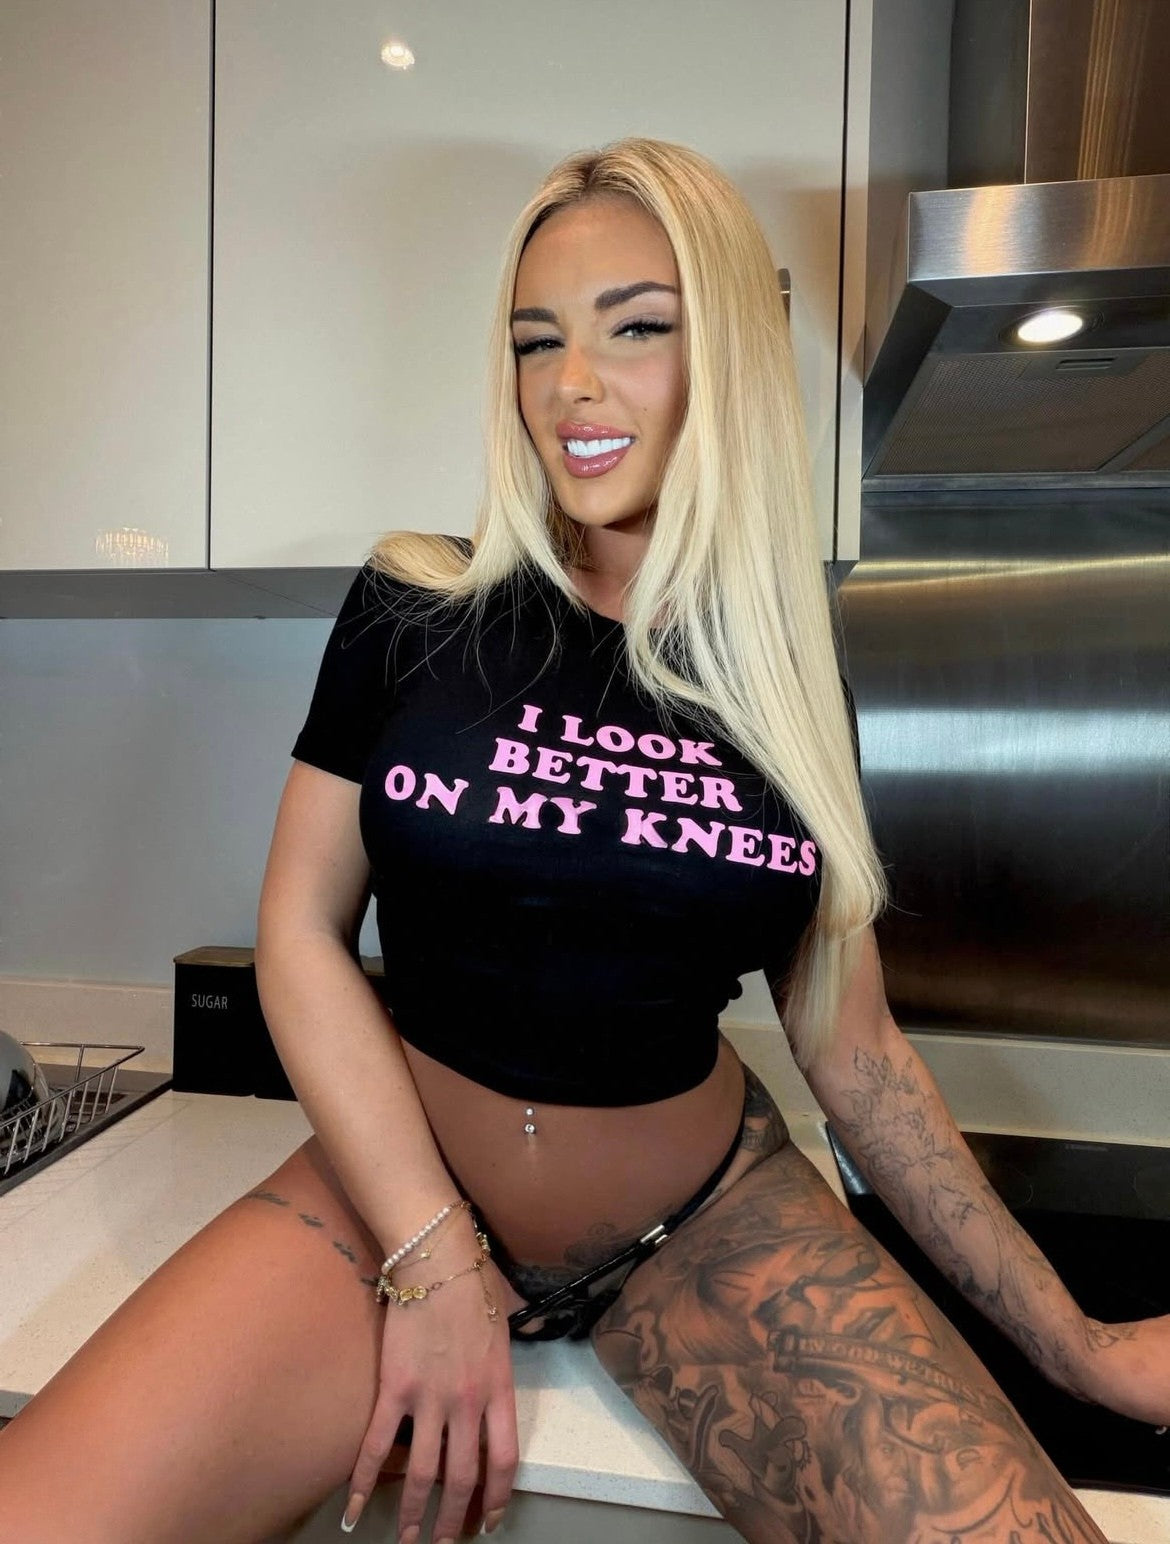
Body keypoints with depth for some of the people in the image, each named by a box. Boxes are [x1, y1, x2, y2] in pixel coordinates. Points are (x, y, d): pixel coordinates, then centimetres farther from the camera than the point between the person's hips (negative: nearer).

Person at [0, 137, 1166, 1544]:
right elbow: (303, 926, -5)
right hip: (398, 1188, 0)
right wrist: (434, 1259, -11)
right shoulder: (416, 612, -7)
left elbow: (850, 1043, 2)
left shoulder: (791, 686, -3)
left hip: (711, 1223, 2)